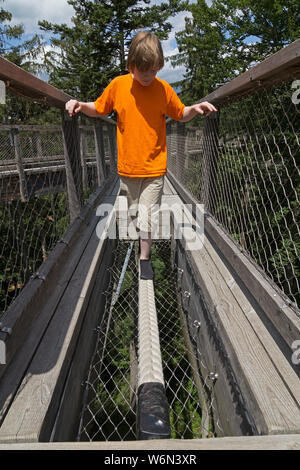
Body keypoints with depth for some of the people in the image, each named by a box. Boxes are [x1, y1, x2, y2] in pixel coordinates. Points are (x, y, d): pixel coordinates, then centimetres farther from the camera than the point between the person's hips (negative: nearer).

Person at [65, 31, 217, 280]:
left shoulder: (163, 88, -2)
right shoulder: (118, 85, -2)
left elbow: (181, 114, 11)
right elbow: (98, 109, 12)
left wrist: (195, 109, -8)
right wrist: (80, 105, -5)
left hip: (154, 166, -1)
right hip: (127, 165, 1)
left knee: (148, 213, 0)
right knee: (132, 211, 14)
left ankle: (145, 257, 15)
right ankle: (135, 248, 35)